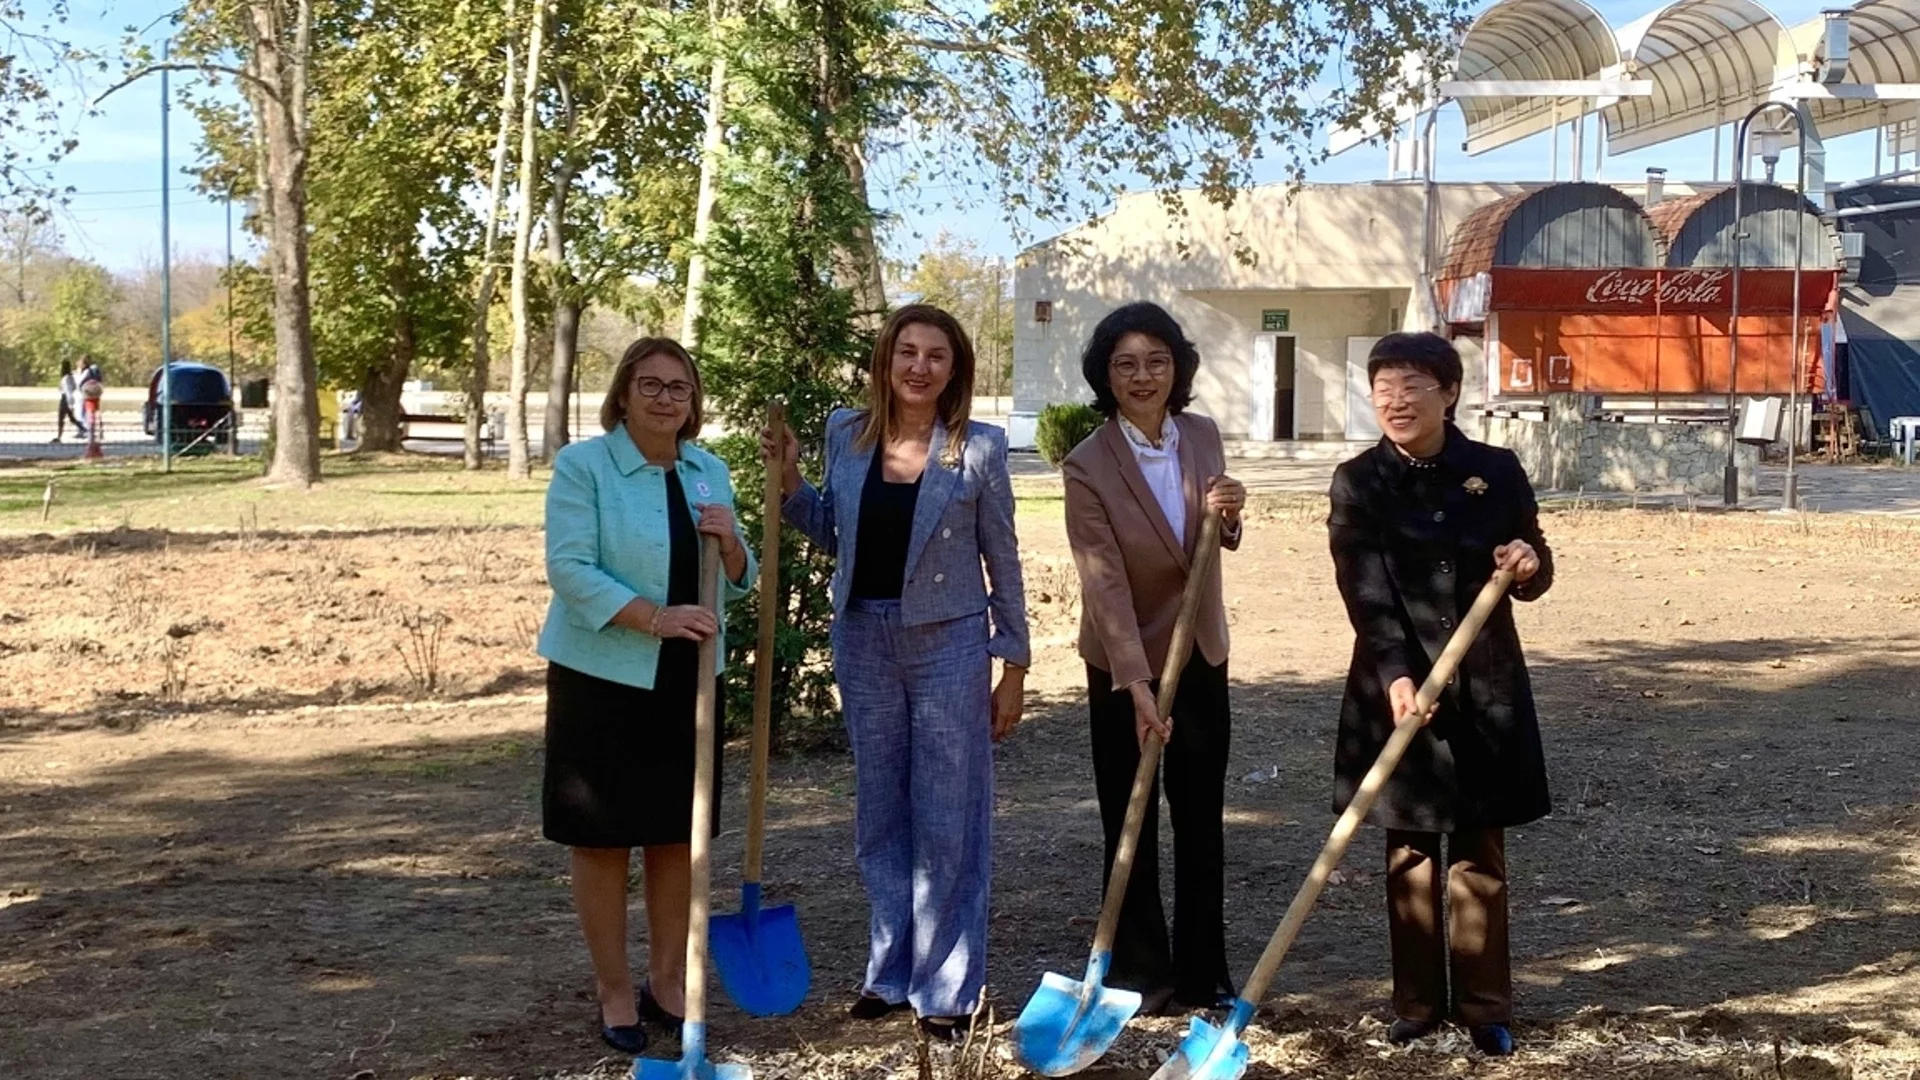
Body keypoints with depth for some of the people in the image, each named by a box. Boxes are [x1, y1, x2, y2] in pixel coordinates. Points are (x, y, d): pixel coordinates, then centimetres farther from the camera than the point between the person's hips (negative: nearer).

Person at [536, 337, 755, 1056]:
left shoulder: (710, 472, 9)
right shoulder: (582, 465, -8)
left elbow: (738, 583, 13)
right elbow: (570, 569, -17)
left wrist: (727, 541, -10)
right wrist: (656, 618, -26)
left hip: (689, 679, 5)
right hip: (603, 678, -5)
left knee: (677, 835, 11)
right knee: (602, 838, 2)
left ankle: (667, 978, 25)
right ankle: (614, 989, 15)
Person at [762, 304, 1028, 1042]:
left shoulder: (979, 448, -8)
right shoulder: (845, 433, 1)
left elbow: (1003, 564, -2)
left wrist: (1014, 666, -3)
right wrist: (788, 483, -1)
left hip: (948, 645, -4)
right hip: (863, 642, 4)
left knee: (948, 820, 3)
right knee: (880, 816, 13)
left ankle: (948, 987, 14)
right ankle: (891, 971, 26)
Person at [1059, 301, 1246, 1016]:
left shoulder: (1203, 437, -3)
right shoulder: (1087, 466, -18)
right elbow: (1105, 584, -23)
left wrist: (1229, 515, -13)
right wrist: (1138, 685, -31)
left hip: (1202, 656, 4)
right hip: (1122, 665, -4)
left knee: (1202, 821, 12)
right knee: (1130, 825, 6)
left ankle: (1204, 974, 23)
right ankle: (1140, 977, 18)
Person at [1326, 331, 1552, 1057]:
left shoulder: (1497, 471, 0)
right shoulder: (1358, 484, -5)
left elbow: (1534, 577, 8)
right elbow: (1366, 594, -15)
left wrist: (1528, 564, -16)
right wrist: (1397, 676, -29)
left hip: (1485, 688, 1)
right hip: (1398, 687, -1)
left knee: (1481, 855, 9)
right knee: (1409, 854, 9)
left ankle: (1485, 1007, 19)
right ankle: (1416, 1003, 20)